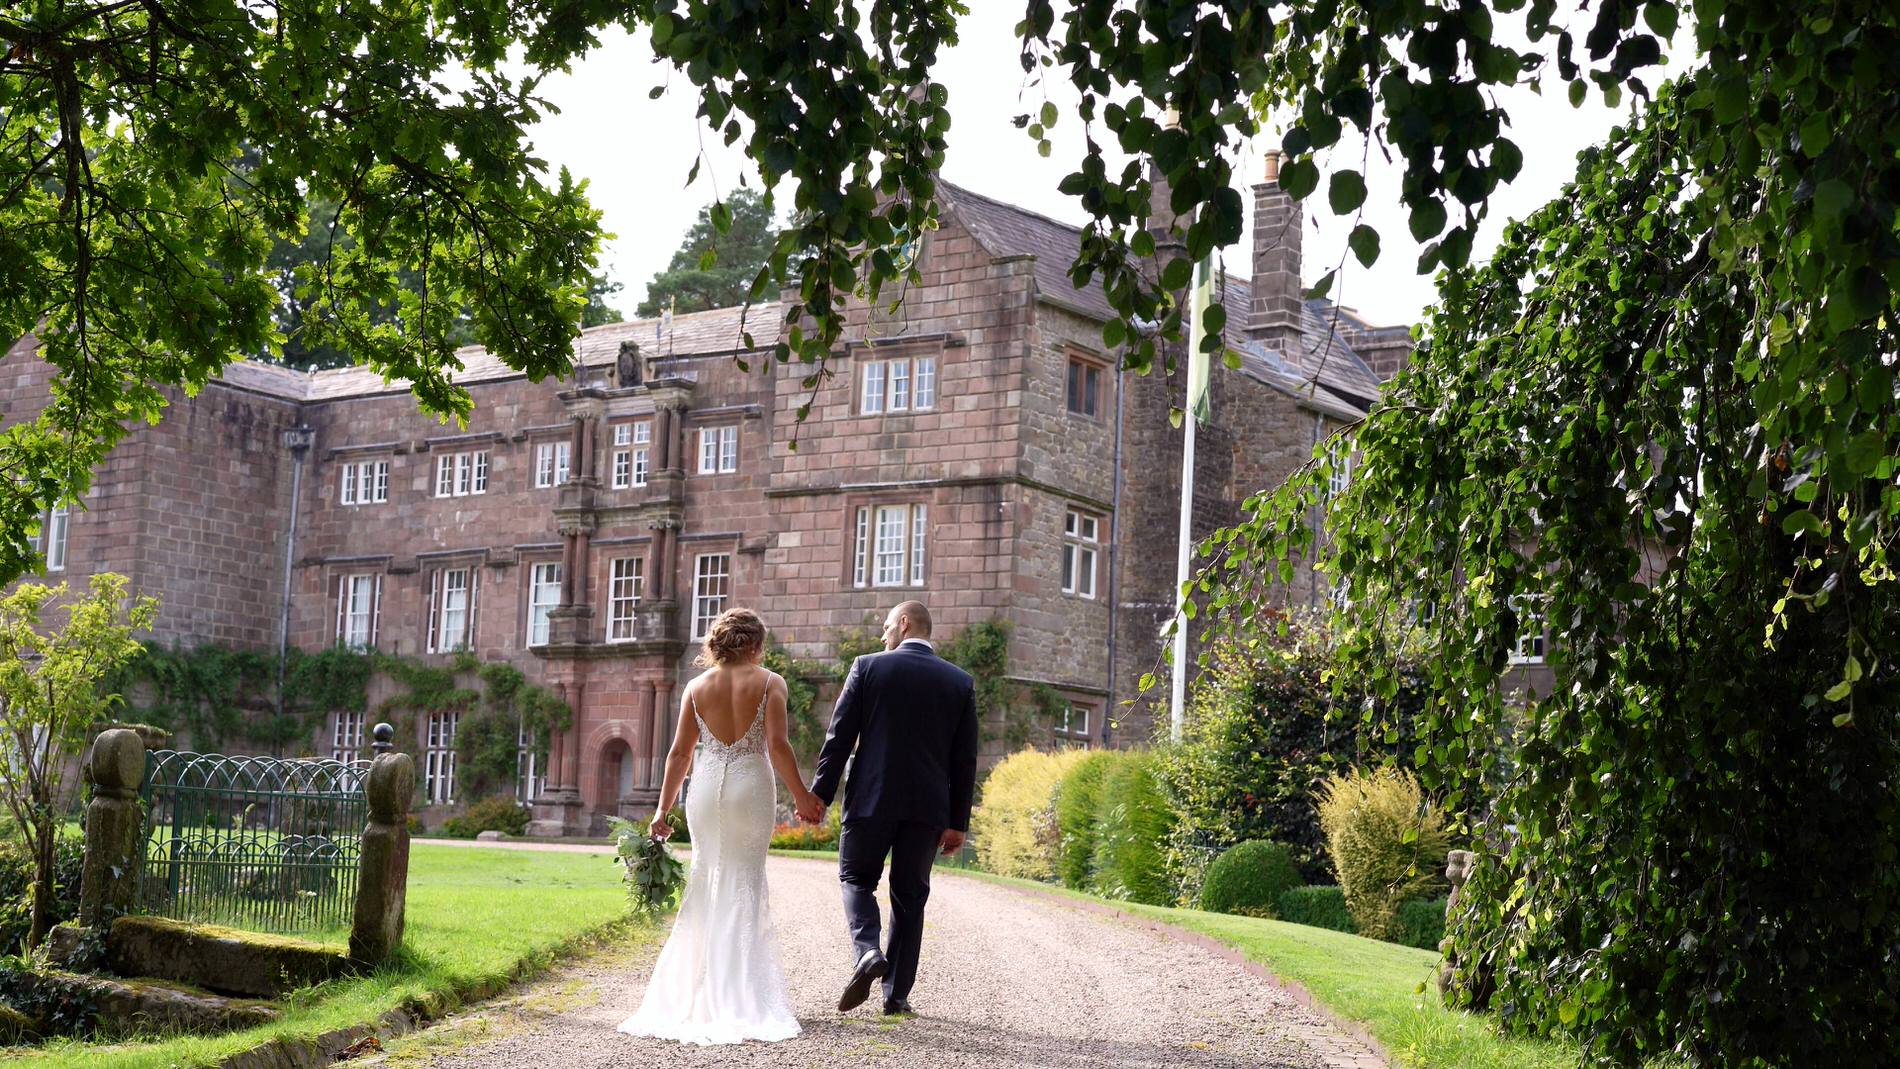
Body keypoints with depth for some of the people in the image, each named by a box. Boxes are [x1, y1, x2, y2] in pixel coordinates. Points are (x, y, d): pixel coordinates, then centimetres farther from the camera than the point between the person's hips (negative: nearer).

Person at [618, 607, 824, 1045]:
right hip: (751, 785, -2)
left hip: (707, 787, 2)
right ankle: (738, 990, 3)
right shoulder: (769, 683, -2)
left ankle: (698, 985, 14)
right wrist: (801, 798, -4)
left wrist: (663, 810, 9)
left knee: (708, 879, 13)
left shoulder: (697, 687, 5)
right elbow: (777, 745, -11)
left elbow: (679, 752, 4)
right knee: (745, 882, 5)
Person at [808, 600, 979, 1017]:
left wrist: (819, 794, 0)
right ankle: (897, 994, 10)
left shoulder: (869, 667, -1)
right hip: (928, 807, 2)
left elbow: (839, 738, -4)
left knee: (856, 878, 14)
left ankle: (867, 951, -12)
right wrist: (957, 822, 8)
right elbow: (964, 759, 5)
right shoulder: (960, 682, 6)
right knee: (910, 896, 10)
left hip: (872, 799, -2)